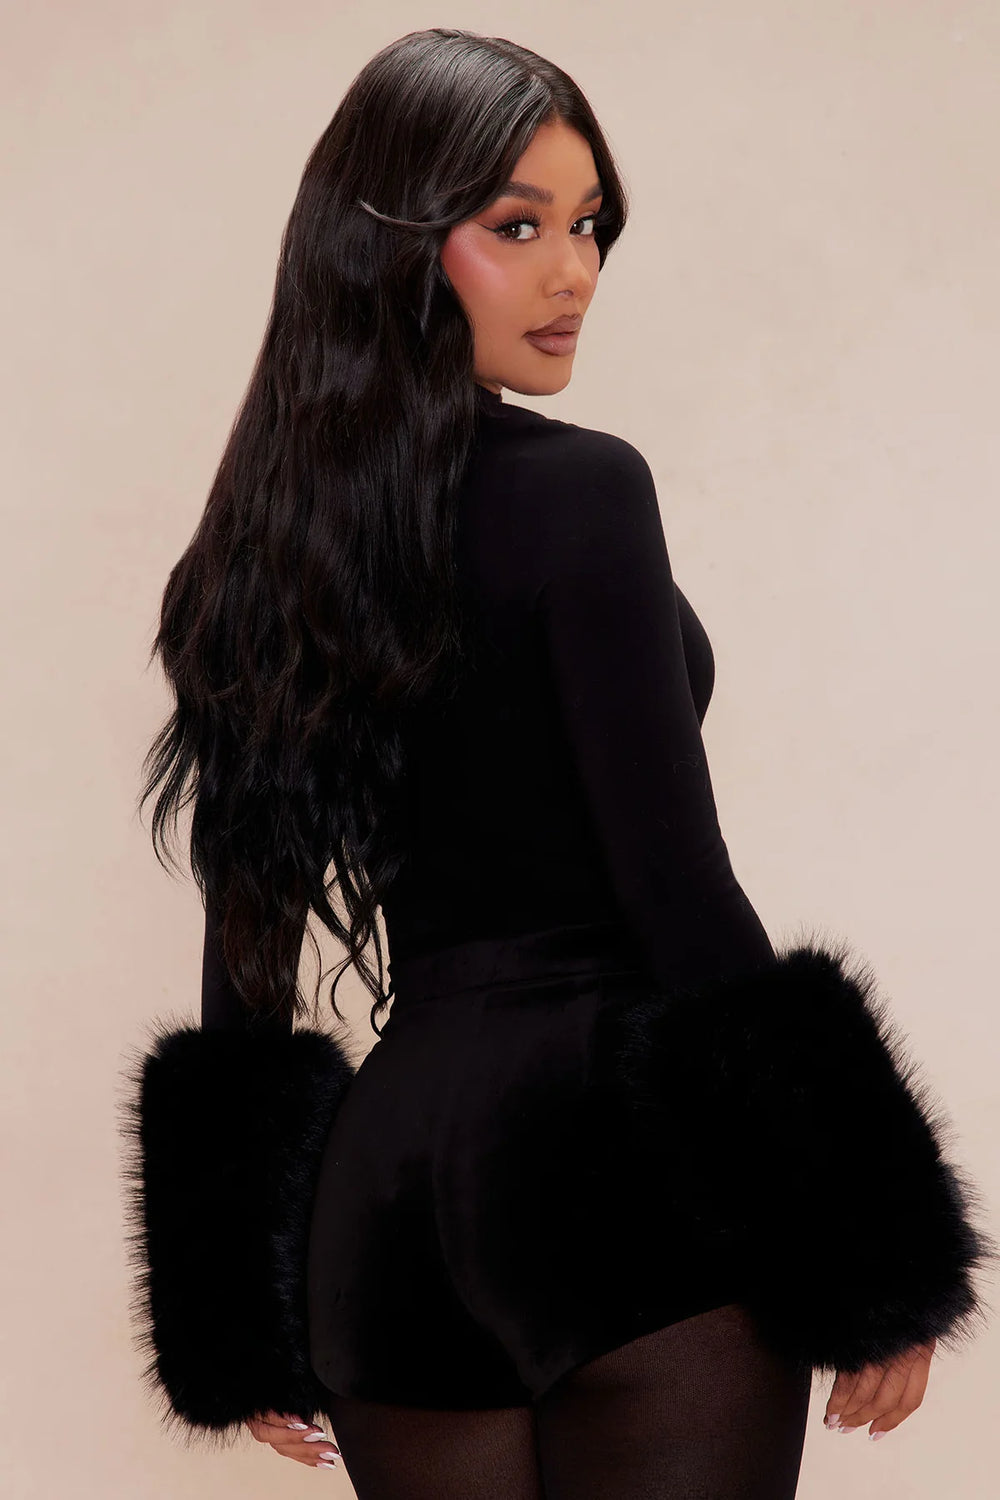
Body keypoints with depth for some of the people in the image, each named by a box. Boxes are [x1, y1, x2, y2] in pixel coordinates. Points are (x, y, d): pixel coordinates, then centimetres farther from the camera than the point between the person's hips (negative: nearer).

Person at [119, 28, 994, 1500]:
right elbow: (674, 879, -15)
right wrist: (858, 1247, -9)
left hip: (391, 1170, 7)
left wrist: (245, 1309, 18)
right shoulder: (578, 491, -11)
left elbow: (255, 915, 11)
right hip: (629, 1158, -7)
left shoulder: (269, 537, 8)